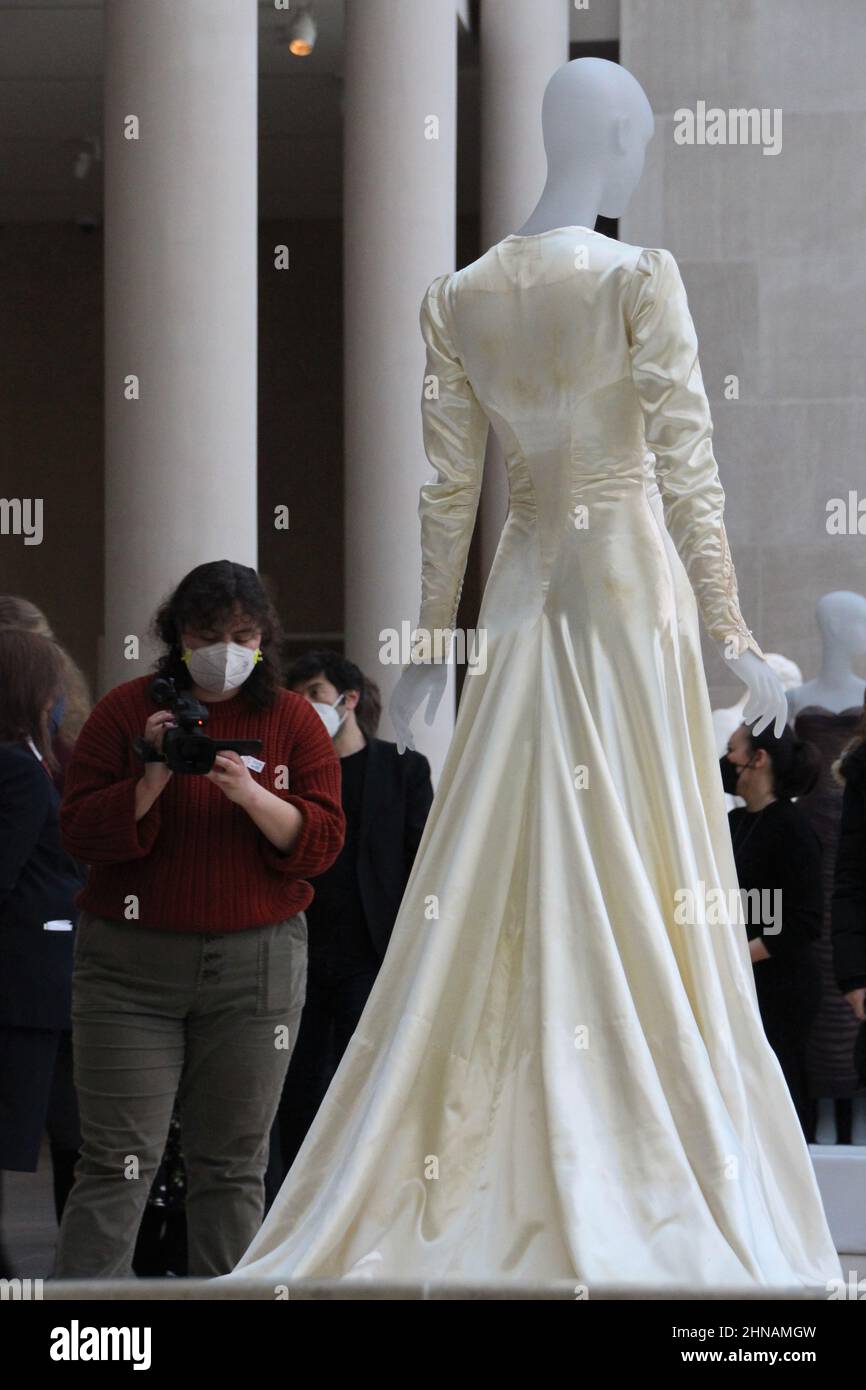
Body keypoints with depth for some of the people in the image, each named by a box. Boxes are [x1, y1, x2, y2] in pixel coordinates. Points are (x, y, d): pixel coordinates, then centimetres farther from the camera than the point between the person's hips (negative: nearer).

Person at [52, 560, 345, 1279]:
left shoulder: (294, 720, 7)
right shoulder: (127, 709, 3)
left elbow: (322, 842, -1)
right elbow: (80, 829, -3)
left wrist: (251, 793, -16)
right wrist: (154, 775, -16)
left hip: (256, 964, 2)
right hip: (132, 962, -2)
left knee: (234, 1163, 5)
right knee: (119, 1160, -7)